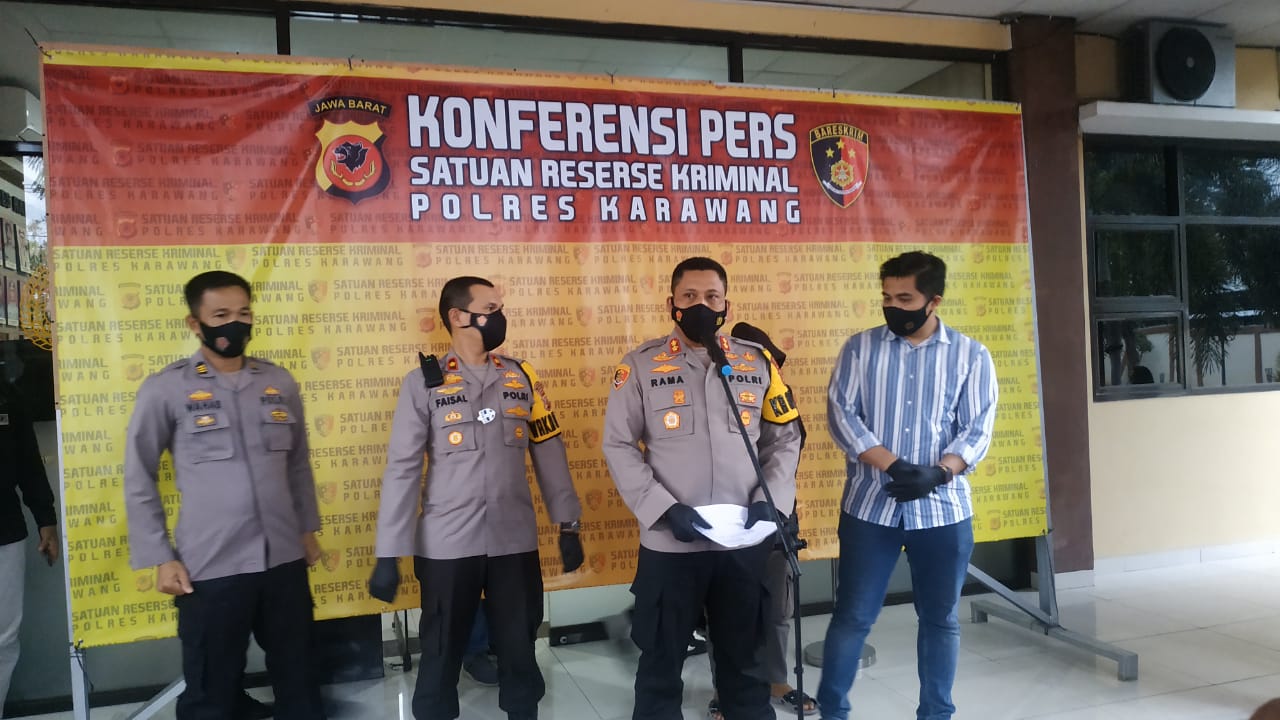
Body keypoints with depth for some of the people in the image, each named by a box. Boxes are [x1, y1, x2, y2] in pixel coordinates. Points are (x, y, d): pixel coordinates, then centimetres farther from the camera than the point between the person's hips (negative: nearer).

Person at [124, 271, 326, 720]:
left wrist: (308, 528, 15)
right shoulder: (166, 389, -5)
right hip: (209, 569, -3)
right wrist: (160, 557, -3)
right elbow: (138, 480, 0)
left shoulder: (280, 382, 5)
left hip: (285, 561, 3)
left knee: (298, 681, 16)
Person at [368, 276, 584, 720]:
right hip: (446, 545, -2)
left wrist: (568, 525, 5)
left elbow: (549, 454, 7)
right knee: (442, 653, 14)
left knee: (520, 647, 15)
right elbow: (402, 468, -6)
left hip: (515, 540, 2)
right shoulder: (423, 382, -4)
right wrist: (389, 553, -8)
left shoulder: (522, 377, 5)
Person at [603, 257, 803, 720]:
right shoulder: (641, 365, -4)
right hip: (669, 543, -2)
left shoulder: (758, 362, 3)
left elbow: (785, 438, 8)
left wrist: (769, 500, -7)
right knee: (661, 659, 14)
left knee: (743, 656, 20)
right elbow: (618, 446, -5)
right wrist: (665, 510, -15)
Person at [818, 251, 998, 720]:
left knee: (940, 618, 12)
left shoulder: (971, 355, 3)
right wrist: (894, 466, -18)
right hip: (870, 505, -1)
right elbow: (841, 413, -6)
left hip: (943, 509, 1)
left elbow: (978, 429, -2)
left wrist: (938, 472, -20)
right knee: (853, 615, 5)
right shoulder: (860, 348, 2)